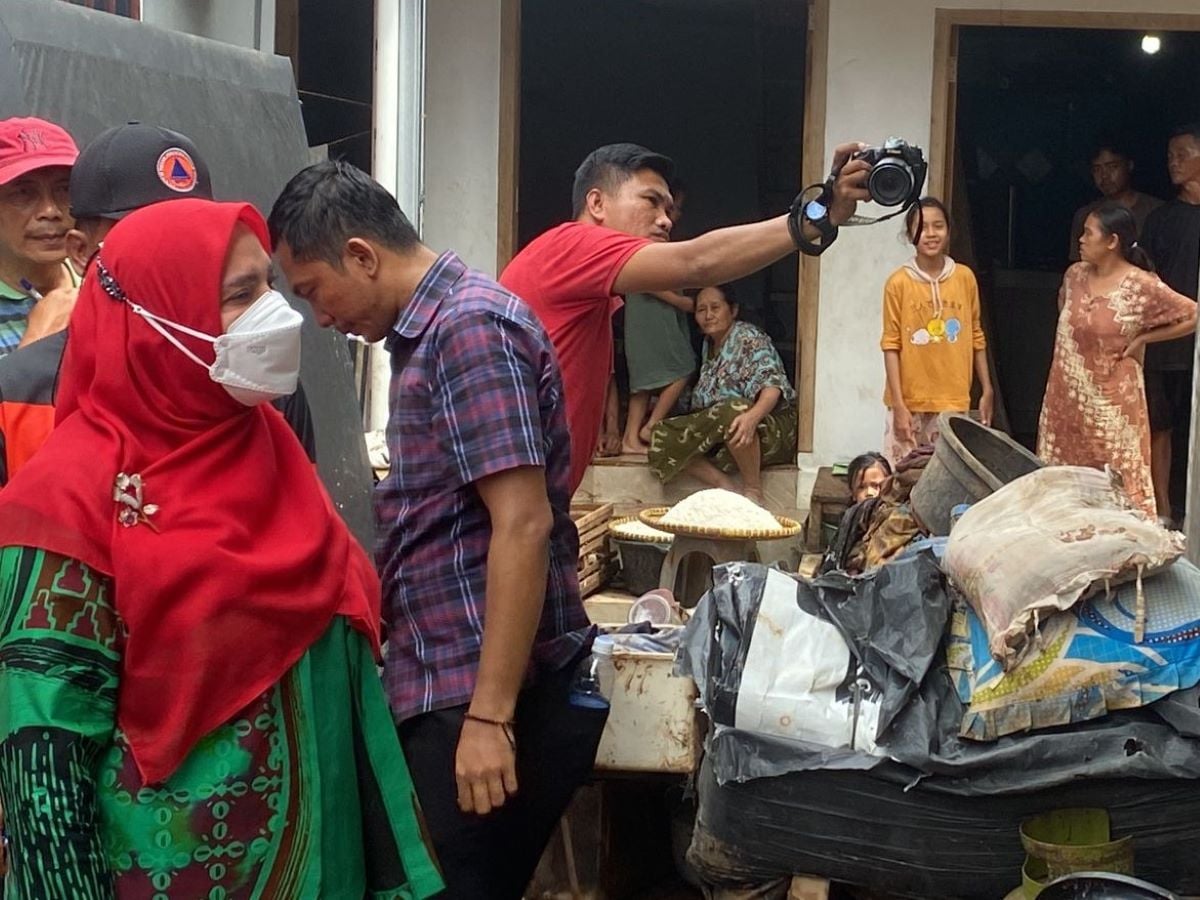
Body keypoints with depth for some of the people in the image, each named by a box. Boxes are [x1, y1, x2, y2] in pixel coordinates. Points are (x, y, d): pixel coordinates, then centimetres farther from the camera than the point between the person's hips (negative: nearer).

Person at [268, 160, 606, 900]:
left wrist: (489, 716, -24)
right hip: (450, 689, 9)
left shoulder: (469, 327, -15)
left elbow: (523, 526, -22)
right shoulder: (435, 330, 14)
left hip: (484, 699, -9)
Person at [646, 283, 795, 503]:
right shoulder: (709, 344, 14)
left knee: (732, 410, -40)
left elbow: (772, 384, -26)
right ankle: (728, 489, -18)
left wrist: (752, 416, -45)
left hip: (771, 428, -8)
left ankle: (753, 491, -23)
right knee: (662, 437, -11)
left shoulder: (749, 339, -11)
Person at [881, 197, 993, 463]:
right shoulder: (899, 283, -5)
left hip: (953, 402, 2)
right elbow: (891, 345, -5)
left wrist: (987, 391, 8)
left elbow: (976, 337, 10)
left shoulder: (965, 277, 3)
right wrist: (898, 405, -11)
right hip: (910, 402, -2)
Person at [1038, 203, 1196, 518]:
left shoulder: (1142, 287, -14)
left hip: (1110, 402, -6)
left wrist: (1142, 338, -9)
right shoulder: (1075, 275, 3)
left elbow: (1192, 316, -11)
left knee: (1117, 485, -1)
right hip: (1066, 398, 6)